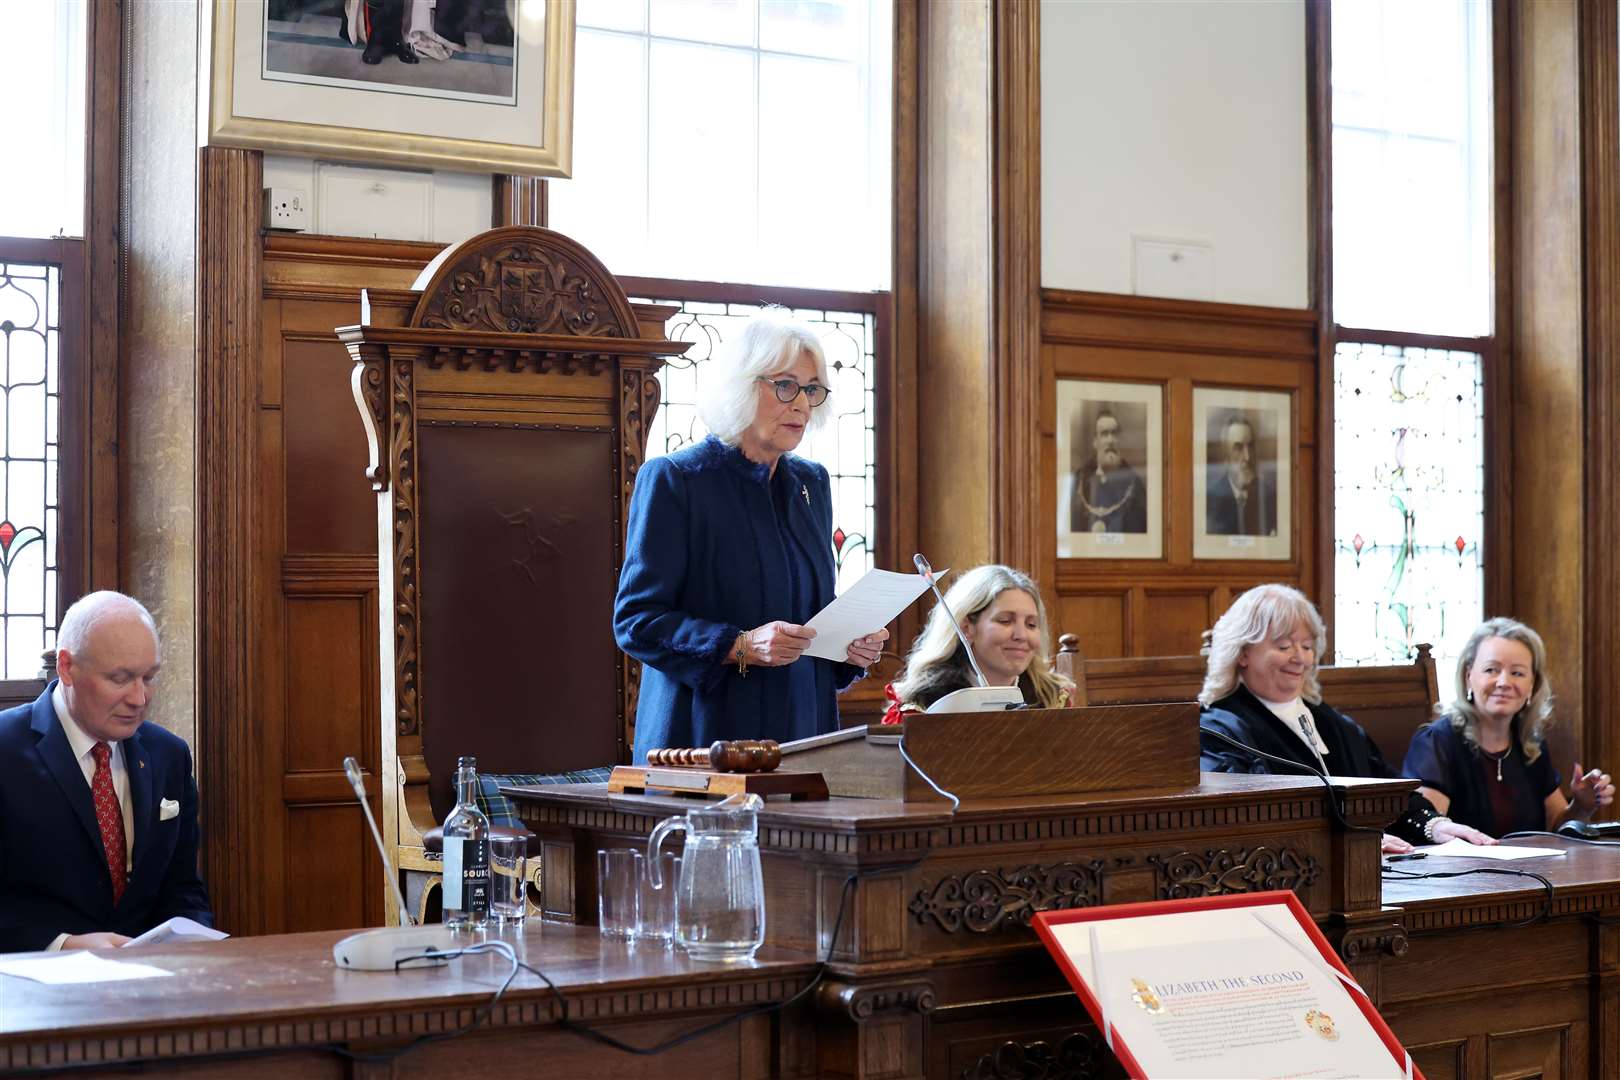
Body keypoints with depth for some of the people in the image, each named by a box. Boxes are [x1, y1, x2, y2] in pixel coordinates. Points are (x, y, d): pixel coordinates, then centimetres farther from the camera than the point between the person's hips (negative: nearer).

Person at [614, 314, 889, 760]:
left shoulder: (811, 484, 12)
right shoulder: (671, 480, -7)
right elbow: (636, 619, -12)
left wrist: (853, 648, -1)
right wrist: (741, 646, -24)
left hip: (803, 734, 6)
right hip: (707, 736, -5)